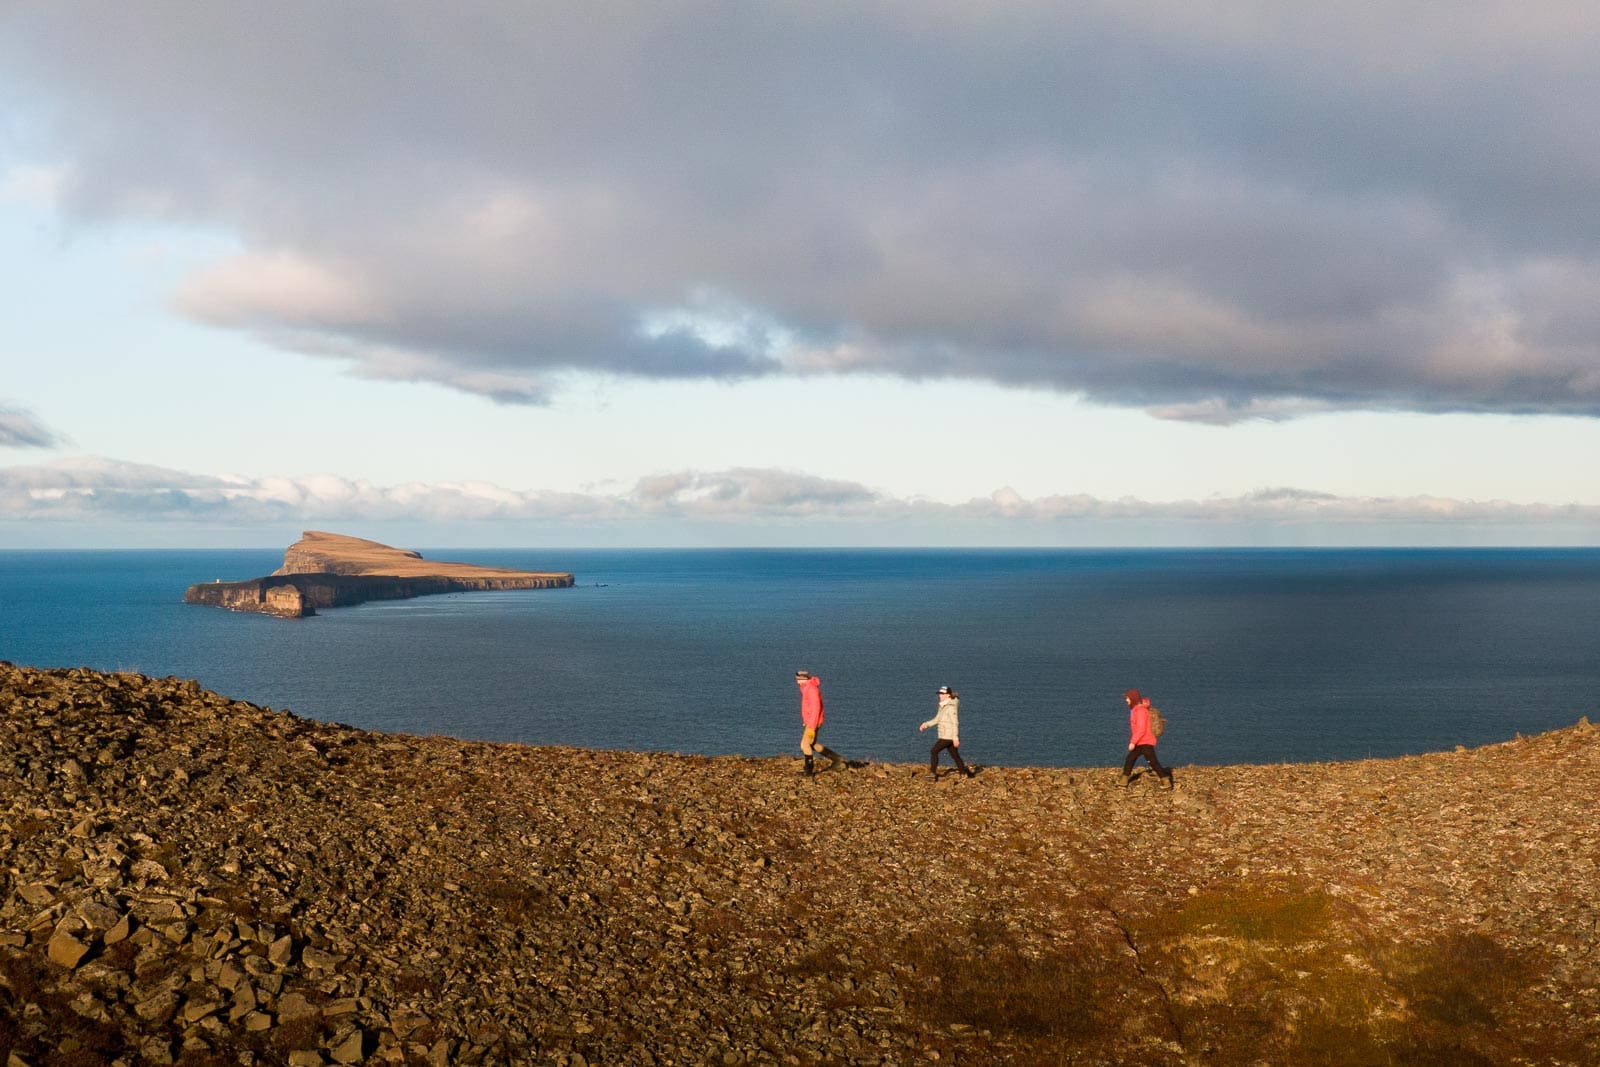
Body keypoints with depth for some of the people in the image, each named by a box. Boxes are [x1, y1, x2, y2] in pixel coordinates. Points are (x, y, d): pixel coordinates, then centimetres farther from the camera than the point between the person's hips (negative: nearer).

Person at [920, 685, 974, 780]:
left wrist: (955, 737, -24)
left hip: (949, 736, -9)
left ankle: (933, 775, -5)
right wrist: (926, 724, 8)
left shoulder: (951, 706, -15)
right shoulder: (943, 706, 14)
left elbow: (955, 723, -20)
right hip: (945, 735, 9)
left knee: (933, 751, -8)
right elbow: (937, 719, 19)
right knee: (955, 755, 14)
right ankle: (965, 773, 20)